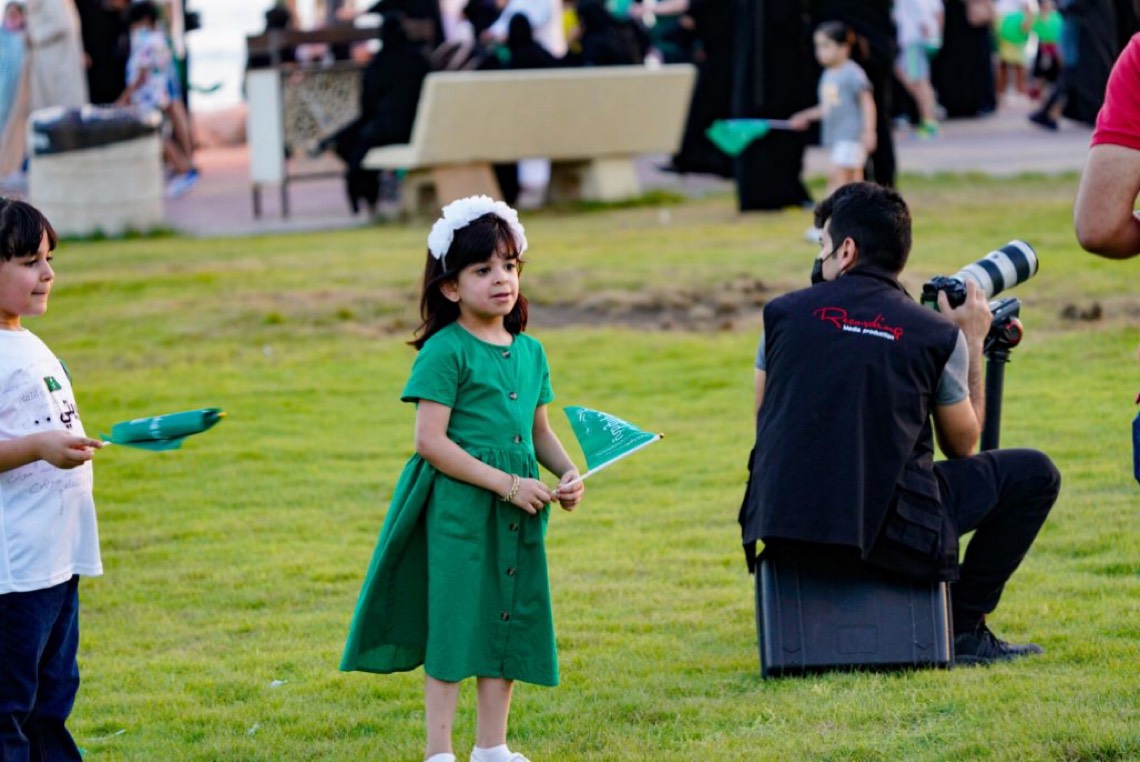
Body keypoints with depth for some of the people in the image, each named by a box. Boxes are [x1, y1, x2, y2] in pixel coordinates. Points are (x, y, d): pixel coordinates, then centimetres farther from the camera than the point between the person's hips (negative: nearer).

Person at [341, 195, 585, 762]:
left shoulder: (529, 352, 10)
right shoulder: (445, 351, -11)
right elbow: (430, 441, -16)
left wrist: (568, 473, -1)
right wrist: (506, 484, -18)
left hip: (518, 507, 7)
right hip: (458, 503, -7)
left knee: (509, 621, 11)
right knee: (453, 622, -2)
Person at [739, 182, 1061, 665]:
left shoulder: (784, 313, 6)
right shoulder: (937, 334, 1)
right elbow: (963, 446, 16)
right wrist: (973, 343, 27)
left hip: (780, 526, 4)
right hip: (885, 535, -4)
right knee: (1034, 475, 13)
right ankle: (964, 629, 14)